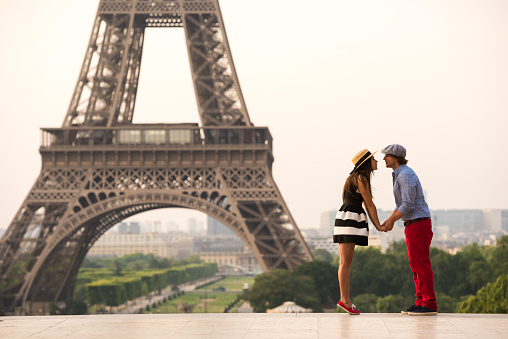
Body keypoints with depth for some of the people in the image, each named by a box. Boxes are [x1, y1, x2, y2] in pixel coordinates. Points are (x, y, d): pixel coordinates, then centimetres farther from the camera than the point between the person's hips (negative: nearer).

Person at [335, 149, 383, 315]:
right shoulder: (360, 178, -10)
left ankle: (344, 299, 9)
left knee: (347, 261, 8)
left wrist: (377, 226, 13)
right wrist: (378, 225, -2)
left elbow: (367, 205, 18)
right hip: (347, 218, -10)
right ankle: (345, 300, -10)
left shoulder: (363, 178, 19)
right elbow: (370, 204, -8)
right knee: (345, 261, -10)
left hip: (354, 220, 10)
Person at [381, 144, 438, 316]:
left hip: (418, 224, -10)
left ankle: (429, 305, -6)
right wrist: (389, 220, 12)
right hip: (412, 224, 10)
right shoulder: (399, 175, 17)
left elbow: (408, 205, -22)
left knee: (421, 263, -8)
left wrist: (392, 221, -12)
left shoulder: (405, 175, -16)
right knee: (415, 264, 10)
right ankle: (421, 302, 13)